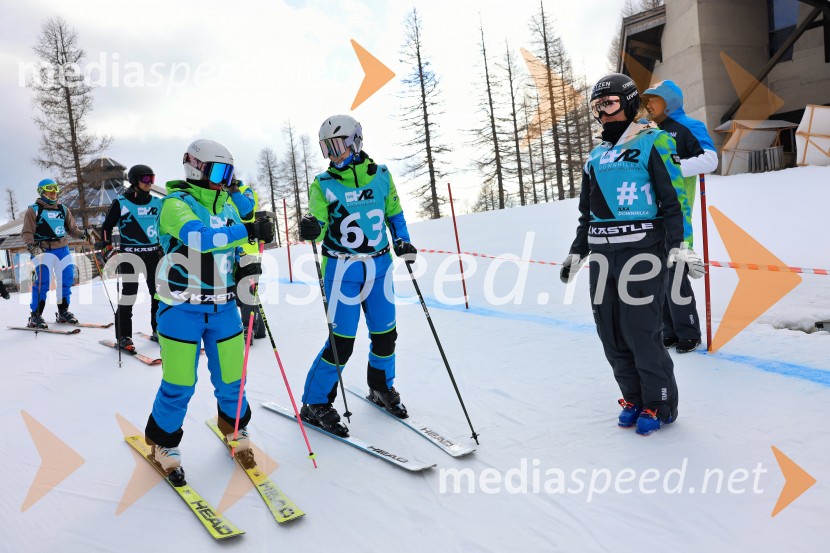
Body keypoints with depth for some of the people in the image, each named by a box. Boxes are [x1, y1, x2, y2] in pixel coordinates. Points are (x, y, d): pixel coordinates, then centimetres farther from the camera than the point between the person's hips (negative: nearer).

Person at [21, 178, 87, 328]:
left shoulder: (63, 209, 15)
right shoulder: (34, 210, 0)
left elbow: (72, 228, 17)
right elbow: (27, 232, -5)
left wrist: (82, 234, -3)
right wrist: (31, 246, -22)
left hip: (63, 249, 6)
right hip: (43, 251, -5)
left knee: (66, 279, 7)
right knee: (42, 281, -13)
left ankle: (63, 311, 23)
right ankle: (35, 316, -4)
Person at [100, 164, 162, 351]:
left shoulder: (157, 202, 8)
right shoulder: (121, 203, -3)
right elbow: (107, 226, 4)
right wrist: (107, 246, -5)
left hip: (153, 253, 4)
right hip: (129, 253, -4)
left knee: (158, 293, 8)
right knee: (129, 294, -4)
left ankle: (159, 330, 22)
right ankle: (123, 336, 6)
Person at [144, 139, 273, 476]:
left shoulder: (228, 204, 11)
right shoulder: (175, 204, -9)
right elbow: (198, 237, -30)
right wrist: (248, 231, -33)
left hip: (222, 306, 5)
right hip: (182, 307, -5)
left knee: (230, 377, 9)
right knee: (179, 385, 1)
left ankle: (233, 426, 36)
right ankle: (162, 442, 25)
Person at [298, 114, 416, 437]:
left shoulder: (381, 176, 3)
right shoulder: (323, 184, -5)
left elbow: (394, 213, 14)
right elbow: (320, 224, -12)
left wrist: (403, 241, -1)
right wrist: (312, 228, -35)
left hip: (380, 266, 4)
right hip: (343, 270, -3)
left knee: (385, 334, 11)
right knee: (342, 341, -5)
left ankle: (381, 388, 37)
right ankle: (314, 404, 12)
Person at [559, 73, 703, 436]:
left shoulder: (653, 142, 0)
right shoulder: (596, 156, 19)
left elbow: (674, 198, -5)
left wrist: (678, 246, -13)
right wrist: (576, 253, 19)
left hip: (641, 249, -6)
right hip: (601, 253, 7)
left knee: (640, 331, -7)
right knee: (610, 332, 6)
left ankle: (659, 404, 13)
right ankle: (634, 398, 23)